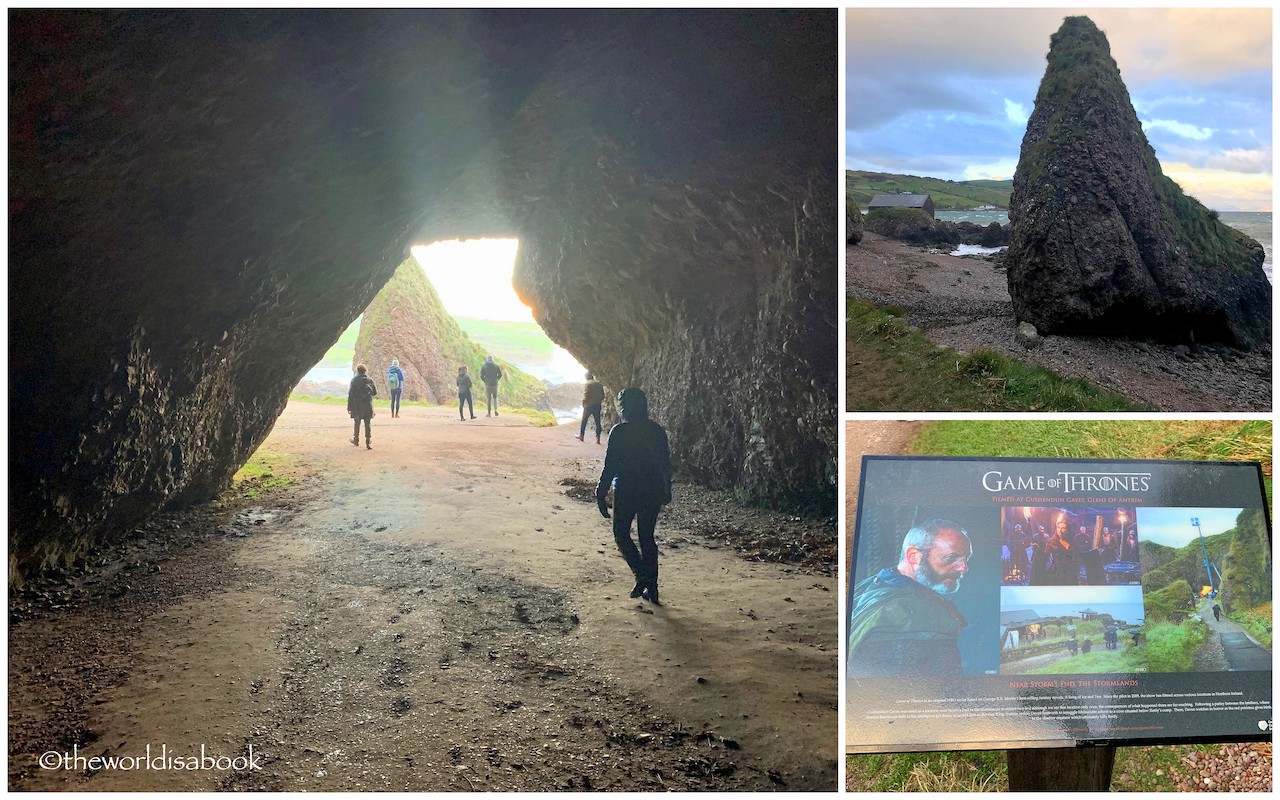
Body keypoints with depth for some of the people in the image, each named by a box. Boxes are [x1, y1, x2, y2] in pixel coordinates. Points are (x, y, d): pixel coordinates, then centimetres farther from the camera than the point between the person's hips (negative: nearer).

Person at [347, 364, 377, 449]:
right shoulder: (369, 380, -1)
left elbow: (351, 394, -9)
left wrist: (349, 407, -5)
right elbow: (375, 392, 3)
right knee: (367, 424, 3)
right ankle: (368, 443, -4)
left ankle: (356, 440, 31)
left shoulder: (354, 380, -7)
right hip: (368, 405, 1)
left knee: (357, 423, 17)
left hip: (357, 406, -1)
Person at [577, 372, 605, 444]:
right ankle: (597, 438, 2)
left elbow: (585, 396, -15)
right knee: (597, 421, 5)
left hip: (588, 405, -4)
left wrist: (583, 403, -1)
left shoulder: (586, 384, -10)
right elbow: (603, 395, 6)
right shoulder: (599, 384, 5)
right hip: (597, 405, 4)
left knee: (584, 420, 13)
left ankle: (581, 436, 22)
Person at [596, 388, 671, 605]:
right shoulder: (657, 430, 4)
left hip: (627, 491, -5)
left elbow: (610, 465, -11)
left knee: (621, 534, 10)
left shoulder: (619, 432, -11)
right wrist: (666, 490, 20)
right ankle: (651, 588, 13)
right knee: (647, 537, 13)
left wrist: (601, 494, -5)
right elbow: (666, 463, 9)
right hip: (653, 490, 5)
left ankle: (642, 576, -6)